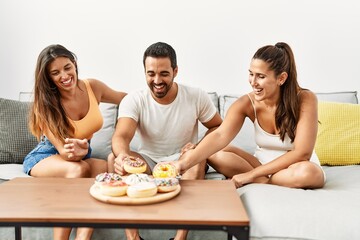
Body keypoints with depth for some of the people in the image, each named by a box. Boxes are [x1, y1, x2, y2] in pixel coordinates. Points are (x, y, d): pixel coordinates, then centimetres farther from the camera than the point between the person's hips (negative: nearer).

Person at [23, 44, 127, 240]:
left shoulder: (93, 87, -8)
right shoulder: (45, 104, -16)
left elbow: (128, 99, 10)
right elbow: (62, 150, -24)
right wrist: (76, 152, -46)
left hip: (81, 155, 3)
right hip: (44, 157, -3)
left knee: (104, 167, -32)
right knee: (78, 169, -37)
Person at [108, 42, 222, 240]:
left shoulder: (197, 97, -8)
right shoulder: (133, 100, -11)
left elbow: (218, 127, 4)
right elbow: (121, 136, -26)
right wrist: (122, 154, -52)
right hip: (148, 162, 1)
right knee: (114, 158, -26)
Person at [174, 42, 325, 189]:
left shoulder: (305, 99, -20)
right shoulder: (246, 103, -13)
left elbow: (302, 153, -23)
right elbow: (220, 136, -27)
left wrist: (252, 175, -26)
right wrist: (186, 162, -45)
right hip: (262, 163, 3)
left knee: (307, 173, -38)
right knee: (214, 153, -17)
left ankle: (259, 182, -14)